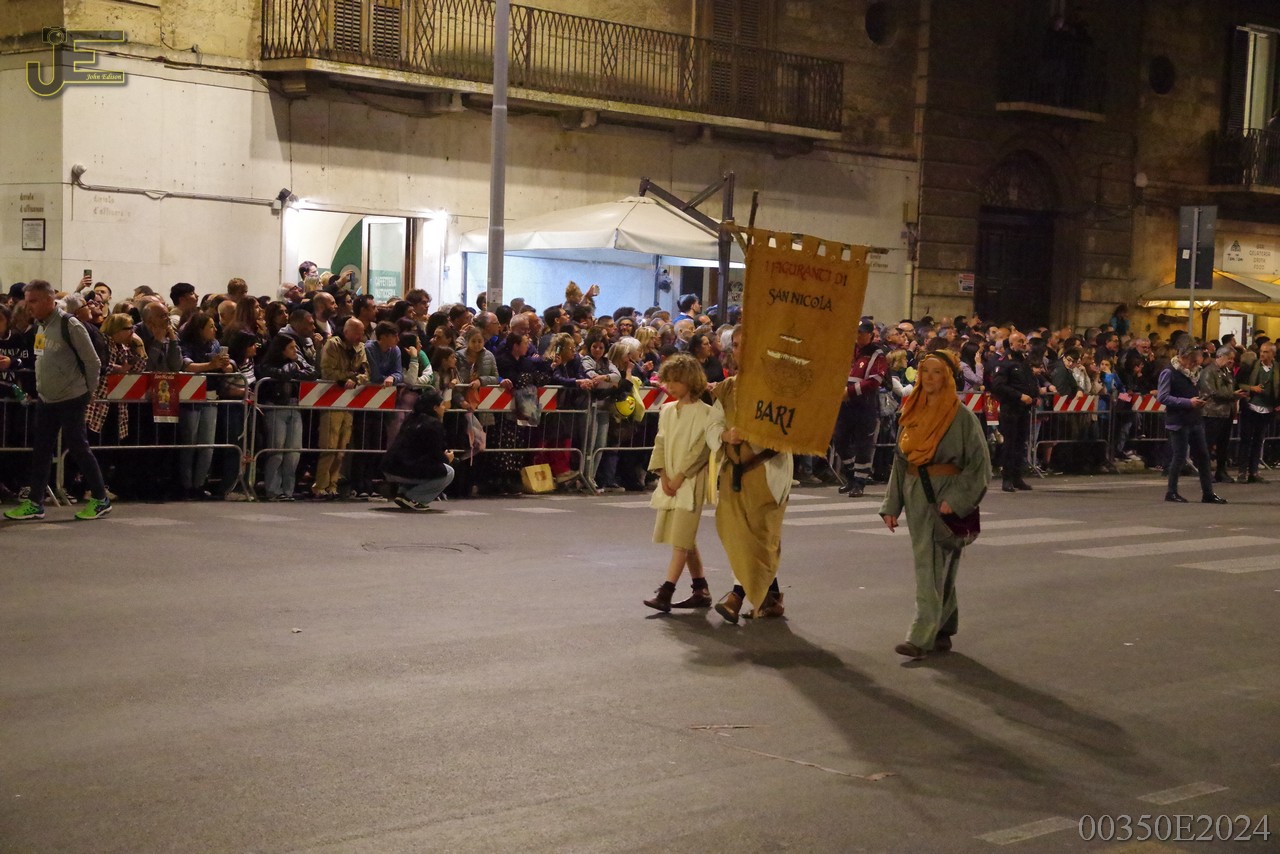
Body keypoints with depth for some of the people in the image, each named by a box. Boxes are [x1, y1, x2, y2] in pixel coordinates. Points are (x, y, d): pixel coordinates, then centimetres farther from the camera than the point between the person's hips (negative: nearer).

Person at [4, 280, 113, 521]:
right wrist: (42, 387, 16)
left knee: (77, 447, -2)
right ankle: (35, 503, 11)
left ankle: (101, 500, 9)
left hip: (71, 399, -7)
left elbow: (92, 362, -12)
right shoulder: (40, 326, 7)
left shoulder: (69, 325, -16)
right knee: (41, 450, 6)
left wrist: (87, 390, -3)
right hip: (46, 399, 7)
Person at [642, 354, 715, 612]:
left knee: (681, 538, -11)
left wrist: (680, 477, -14)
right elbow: (660, 443, 10)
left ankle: (665, 593, -14)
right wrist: (663, 476, -1)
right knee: (685, 539, 12)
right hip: (670, 481, 8)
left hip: (691, 482, -8)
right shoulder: (667, 411, 11)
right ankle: (701, 591, 20)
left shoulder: (703, 412, -10)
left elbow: (700, 449, -13)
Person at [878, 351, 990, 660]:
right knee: (931, 565, 11)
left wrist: (954, 499, -17)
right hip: (916, 496, 6)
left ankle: (922, 636, -9)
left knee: (933, 567, -8)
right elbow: (900, 461, 13)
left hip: (944, 497, -6)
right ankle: (943, 629, 22)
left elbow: (979, 463, -9)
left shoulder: (961, 417, -8)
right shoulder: (911, 413, 9)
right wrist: (892, 504, 9)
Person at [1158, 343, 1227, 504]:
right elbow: (1162, 397, -17)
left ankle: (1208, 493, 10)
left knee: (1203, 455, 6)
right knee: (1179, 456, -2)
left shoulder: (1194, 372, 14)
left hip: (1195, 420, 7)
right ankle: (1171, 492, 10)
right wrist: (1188, 402, -20)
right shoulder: (1169, 372, -10)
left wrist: (1199, 399, 4)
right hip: (1178, 421, -7)